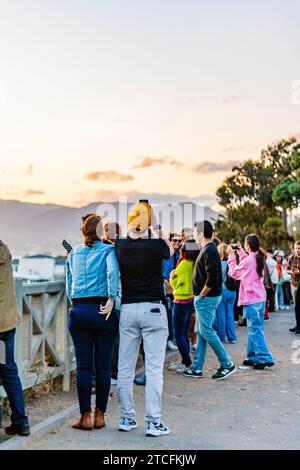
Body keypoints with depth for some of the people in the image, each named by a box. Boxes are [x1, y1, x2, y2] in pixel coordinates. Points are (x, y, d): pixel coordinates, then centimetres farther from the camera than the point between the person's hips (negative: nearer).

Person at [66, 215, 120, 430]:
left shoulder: (74, 253, 13)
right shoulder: (108, 250, 0)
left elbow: (69, 284, 15)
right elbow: (113, 272, -19)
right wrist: (111, 300, -16)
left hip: (78, 312, 3)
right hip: (102, 311, -3)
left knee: (83, 366, 6)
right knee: (103, 366, 6)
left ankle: (86, 416, 9)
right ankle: (100, 415, 13)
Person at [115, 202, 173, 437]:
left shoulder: (119, 246, -2)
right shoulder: (156, 245, -9)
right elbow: (170, 250, 15)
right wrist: (156, 226, 14)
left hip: (127, 309, 3)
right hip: (153, 309, -3)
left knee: (125, 368, 11)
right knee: (154, 369, 0)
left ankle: (127, 418, 20)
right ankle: (154, 422, 1)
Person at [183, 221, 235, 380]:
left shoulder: (209, 251, -18)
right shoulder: (208, 249, 14)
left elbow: (212, 277, -27)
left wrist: (201, 295, -17)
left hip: (207, 298, -10)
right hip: (205, 298, 10)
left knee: (206, 332, -5)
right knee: (201, 332, 12)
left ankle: (227, 365, 4)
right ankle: (197, 368, 18)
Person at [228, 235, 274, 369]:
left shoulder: (248, 261, -18)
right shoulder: (259, 258, 7)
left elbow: (233, 273, -4)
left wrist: (231, 255, 4)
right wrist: (240, 251, 25)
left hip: (251, 300, -9)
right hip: (260, 298, 9)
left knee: (255, 330, -5)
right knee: (255, 329, 14)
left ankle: (265, 358, -6)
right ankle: (253, 357, 21)